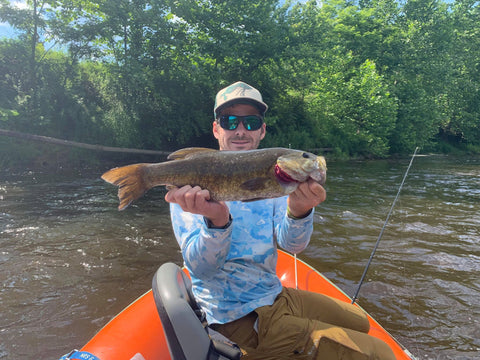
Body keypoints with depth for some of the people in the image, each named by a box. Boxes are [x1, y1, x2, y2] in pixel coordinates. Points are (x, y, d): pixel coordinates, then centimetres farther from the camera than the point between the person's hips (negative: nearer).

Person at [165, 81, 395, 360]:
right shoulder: (191, 185, -15)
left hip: (275, 295, 6)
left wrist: (298, 211, -35)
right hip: (240, 319, -6)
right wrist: (216, 221, -43)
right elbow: (201, 269, -23)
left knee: (360, 322, 23)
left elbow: (292, 244, -12)